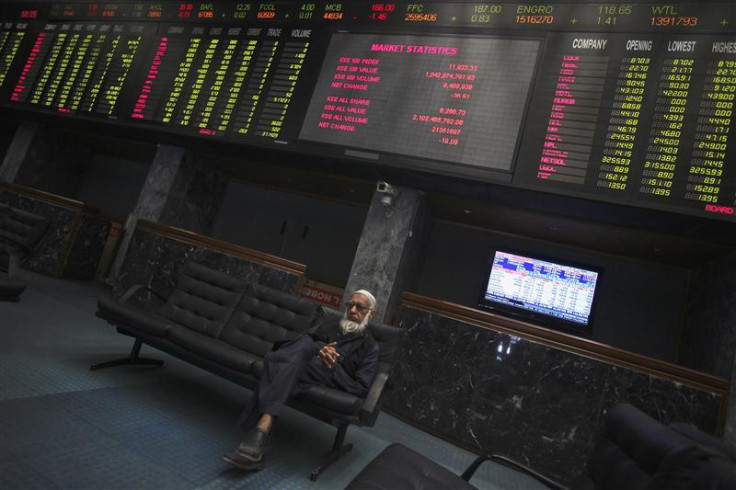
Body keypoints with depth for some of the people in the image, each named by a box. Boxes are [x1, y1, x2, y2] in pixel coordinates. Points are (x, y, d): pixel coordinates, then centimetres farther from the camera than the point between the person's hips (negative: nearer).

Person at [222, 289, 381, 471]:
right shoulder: (329, 325, 25)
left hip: (329, 379, -3)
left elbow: (362, 389, 1)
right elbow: (300, 343, 11)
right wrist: (317, 351, -10)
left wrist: (334, 368, -10)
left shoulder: (370, 347, 14)